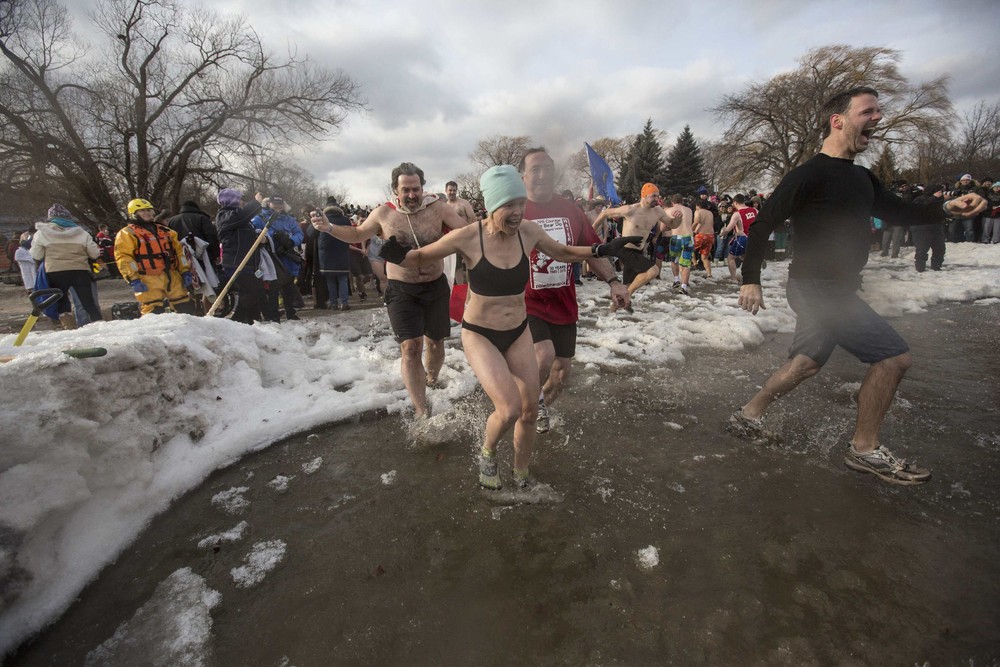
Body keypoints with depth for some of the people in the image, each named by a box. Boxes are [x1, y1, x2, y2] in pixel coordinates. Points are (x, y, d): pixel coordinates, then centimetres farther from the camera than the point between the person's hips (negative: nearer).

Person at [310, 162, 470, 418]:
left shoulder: (438, 207, -7)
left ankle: (432, 382, 46)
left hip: (436, 287, 1)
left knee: (435, 343, 14)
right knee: (410, 348, -9)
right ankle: (421, 412, -1)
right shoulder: (384, 213, -3)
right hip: (401, 291, -1)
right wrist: (328, 228, -1)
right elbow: (357, 235, 12)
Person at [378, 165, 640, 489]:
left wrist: (601, 249, 0)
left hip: (519, 333, 4)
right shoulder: (468, 237, -19)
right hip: (479, 335, -4)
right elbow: (420, 257, -6)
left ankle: (521, 474, 39)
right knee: (509, 409, -21)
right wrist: (399, 255, -27)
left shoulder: (529, 231, -8)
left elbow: (563, 252, 11)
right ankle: (487, 453, 16)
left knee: (528, 412, 10)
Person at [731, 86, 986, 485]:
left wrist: (947, 208, 0)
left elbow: (898, 212, 18)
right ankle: (865, 449, 7)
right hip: (815, 290, -9)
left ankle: (747, 416, 26)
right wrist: (750, 280, -18)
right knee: (894, 356, -7)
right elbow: (762, 225, -16)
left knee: (806, 364, 15)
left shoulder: (860, 177, 13)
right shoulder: (809, 175, -14)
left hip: (835, 291, 9)